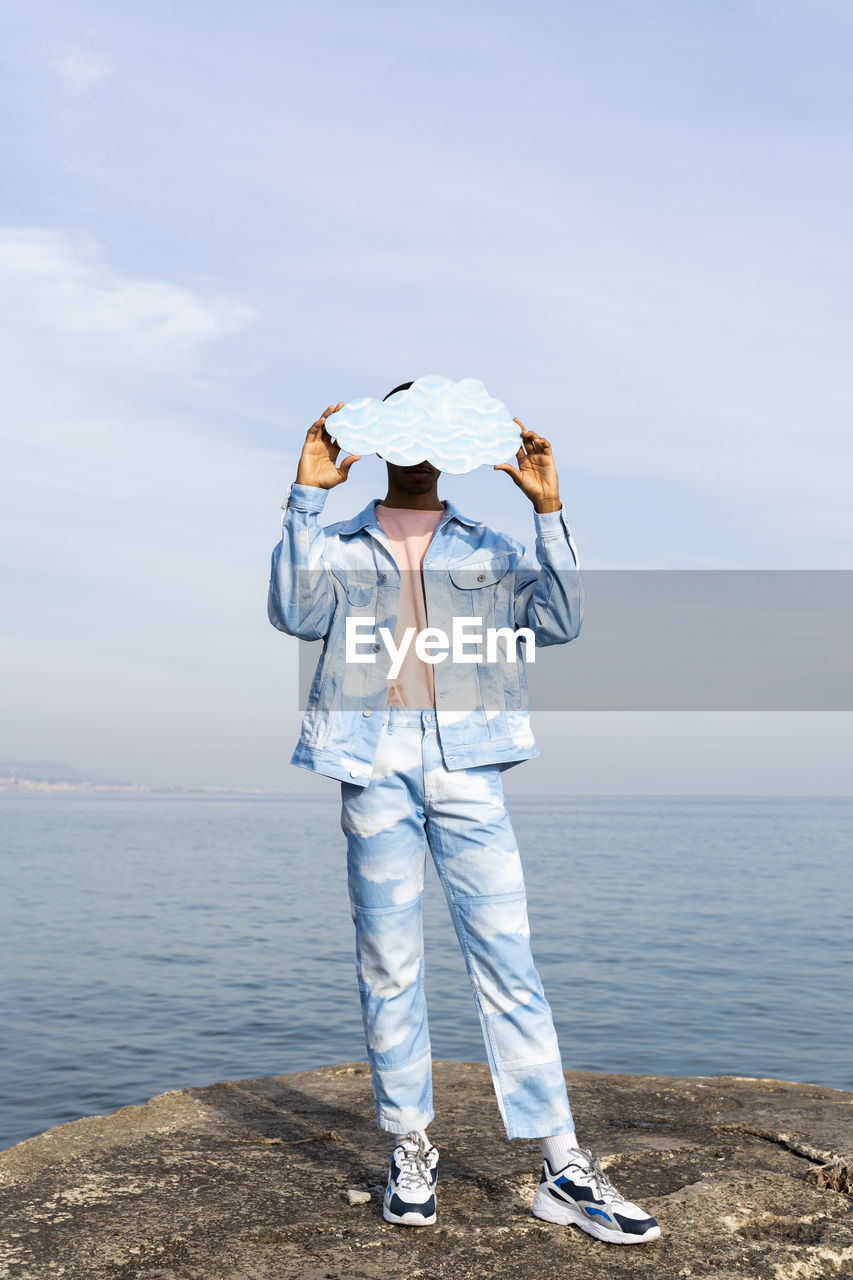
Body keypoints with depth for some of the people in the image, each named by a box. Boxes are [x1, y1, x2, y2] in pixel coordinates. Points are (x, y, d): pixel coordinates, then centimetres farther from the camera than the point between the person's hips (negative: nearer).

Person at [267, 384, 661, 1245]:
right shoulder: (341, 546, 15)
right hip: (374, 767, 0)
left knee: (508, 961, -3)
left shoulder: (486, 548, 18)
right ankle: (410, 1150, 18)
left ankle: (564, 1170, 1)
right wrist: (305, 497, -9)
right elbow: (293, 613, -4)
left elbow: (558, 621, 3)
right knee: (388, 964, 4)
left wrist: (547, 509, -5)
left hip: (468, 765, 0)